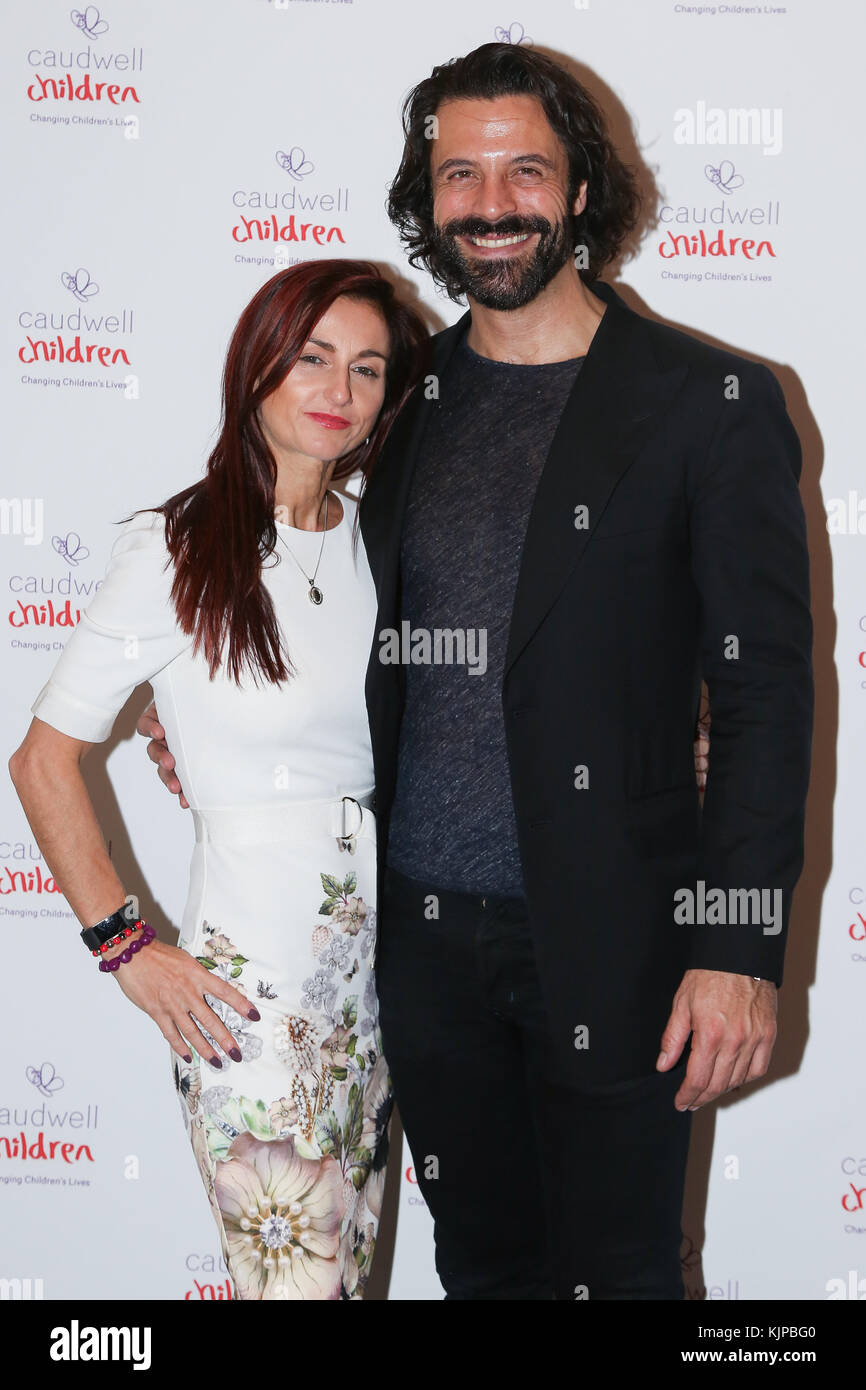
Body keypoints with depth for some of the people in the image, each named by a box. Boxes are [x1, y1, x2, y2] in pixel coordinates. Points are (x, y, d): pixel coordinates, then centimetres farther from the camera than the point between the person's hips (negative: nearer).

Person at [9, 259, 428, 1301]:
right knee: (300, 1283, -4)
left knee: (352, 1265, 14)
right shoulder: (178, 550, -9)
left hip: (377, 968, 6)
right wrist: (125, 949, -9)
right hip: (251, 981, -6)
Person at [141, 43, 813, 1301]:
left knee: (614, 1269, 9)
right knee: (479, 1263, 18)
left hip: (606, 942, -4)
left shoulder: (713, 405, -6)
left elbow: (764, 692, -8)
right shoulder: (404, 398, 8)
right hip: (423, 927, 5)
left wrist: (740, 950, -13)